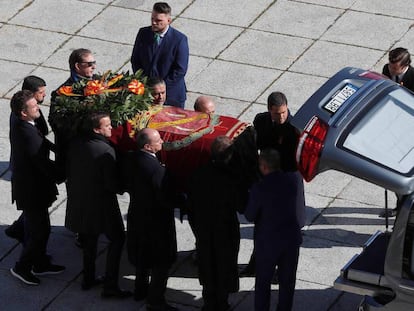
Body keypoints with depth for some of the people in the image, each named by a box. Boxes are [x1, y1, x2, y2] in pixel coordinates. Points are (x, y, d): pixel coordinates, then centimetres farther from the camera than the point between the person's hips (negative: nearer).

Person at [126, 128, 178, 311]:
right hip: (157, 220, -9)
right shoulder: (156, 168, -31)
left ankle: (141, 290, 41)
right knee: (162, 261, 6)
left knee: (143, 255, 26)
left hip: (138, 214, 9)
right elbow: (165, 198, -26)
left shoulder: (134, 160, -5)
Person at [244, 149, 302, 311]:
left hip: (267, 241, -4)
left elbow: (250, 216, -11)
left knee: (263, 281, 12)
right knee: (287, 280, 17)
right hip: (291, 238, 4)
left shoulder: (259, 188, -22)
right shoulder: (293, 179, -10)